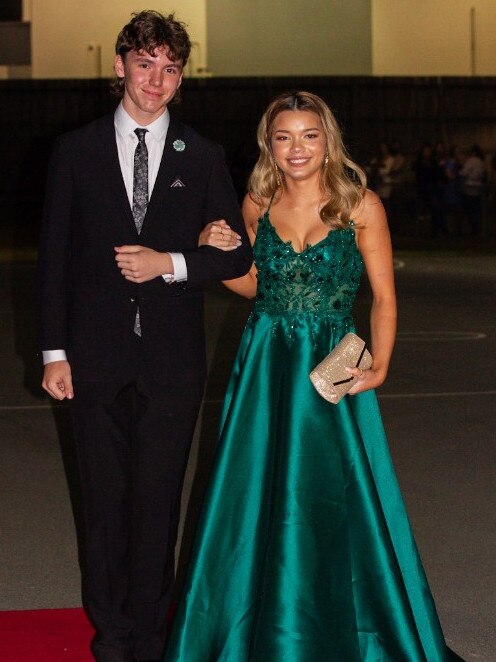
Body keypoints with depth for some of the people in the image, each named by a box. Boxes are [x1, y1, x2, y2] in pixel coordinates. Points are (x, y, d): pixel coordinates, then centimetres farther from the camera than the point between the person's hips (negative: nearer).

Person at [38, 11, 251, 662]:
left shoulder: (203, 157, 6)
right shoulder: (76, 151, 5)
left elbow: (238, 253, 7)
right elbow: (54, 257, 4)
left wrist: (171, 263, -10)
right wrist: (54, 352, -1)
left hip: (173, 360, 0)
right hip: (98, 357, 0)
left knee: (158, 499, 3)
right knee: (105, 499, 7)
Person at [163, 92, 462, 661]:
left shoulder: (361, 206, -7)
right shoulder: (257, 205, 3)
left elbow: (384, 297, -3)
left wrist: (379, 367, -14)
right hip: (264, 366, 3)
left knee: (335, 502, 0)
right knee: (257, 501, 8)